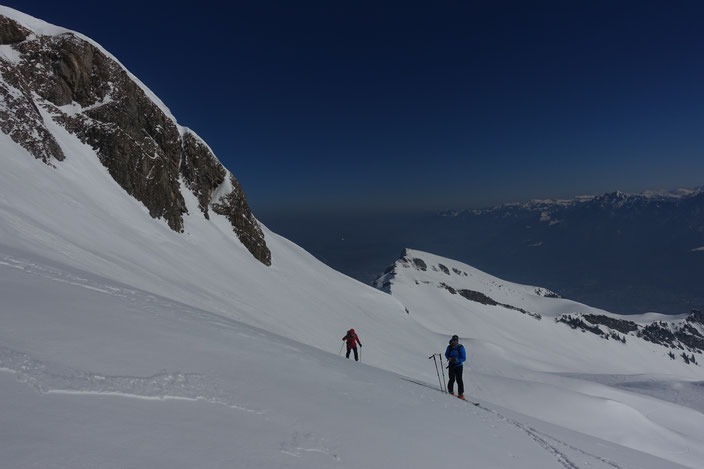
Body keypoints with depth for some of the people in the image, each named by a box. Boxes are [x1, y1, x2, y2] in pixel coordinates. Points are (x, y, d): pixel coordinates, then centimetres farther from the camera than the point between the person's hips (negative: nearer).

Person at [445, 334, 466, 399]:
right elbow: (446, 354, 14)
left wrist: (457, 360, -26)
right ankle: (450, 391, 10)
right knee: (452, 379, -10)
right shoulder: (449, 347, -2)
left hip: (458, 366, -1)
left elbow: (464, 358, -11)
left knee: (459, 380, -5)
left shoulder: (461, 348, -11)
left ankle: (461, 394, 8)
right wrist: (449, 358, -7)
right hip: (451, 365, 2)